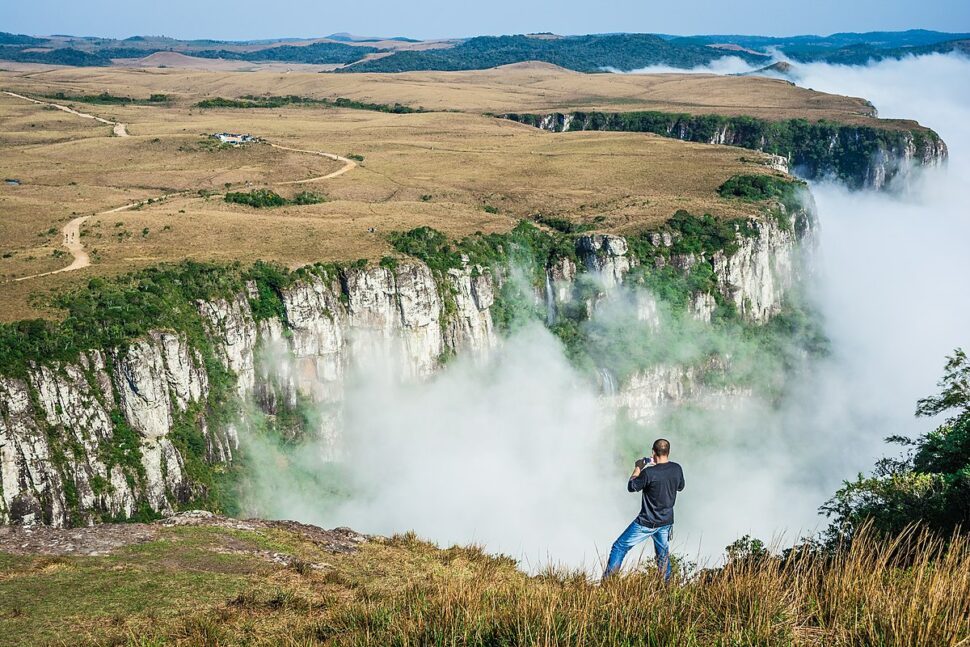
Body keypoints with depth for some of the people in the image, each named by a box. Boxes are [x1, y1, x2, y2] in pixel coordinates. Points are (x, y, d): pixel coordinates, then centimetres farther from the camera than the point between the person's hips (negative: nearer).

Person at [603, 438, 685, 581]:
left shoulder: (649, 473, -23)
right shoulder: (677, 469, -6)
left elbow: (631, 487, -8)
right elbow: (680, 486, 15)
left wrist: (637, 469, 6)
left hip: (647, 523, -6)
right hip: (666, 522, 6)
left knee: (619, 547, 4)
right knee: (663, 556, 23)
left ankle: (607, 581, 2)